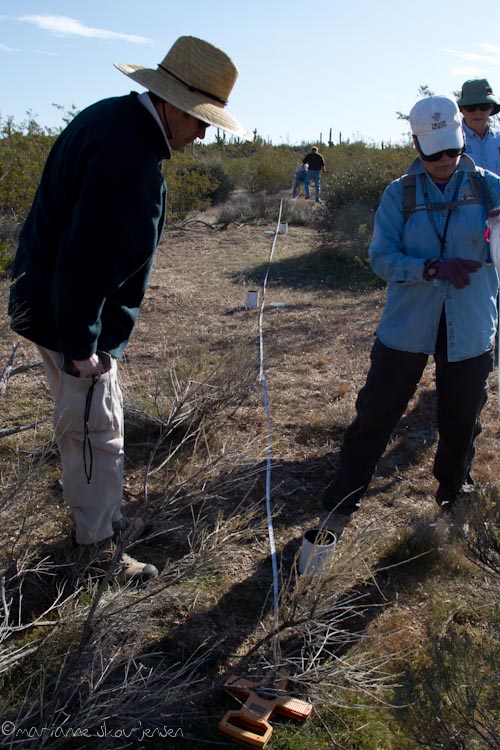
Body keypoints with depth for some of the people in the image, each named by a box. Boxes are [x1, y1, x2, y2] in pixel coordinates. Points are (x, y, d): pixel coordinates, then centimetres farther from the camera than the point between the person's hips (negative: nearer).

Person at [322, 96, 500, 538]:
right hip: (407, 327, -1)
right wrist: (433, 268, -23)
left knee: (461, 422, 15)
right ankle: (339, 509, 16)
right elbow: (382, 258, -8)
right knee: (374, 418, 2)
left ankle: (454, 499, 40)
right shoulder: (399, 195, 0)